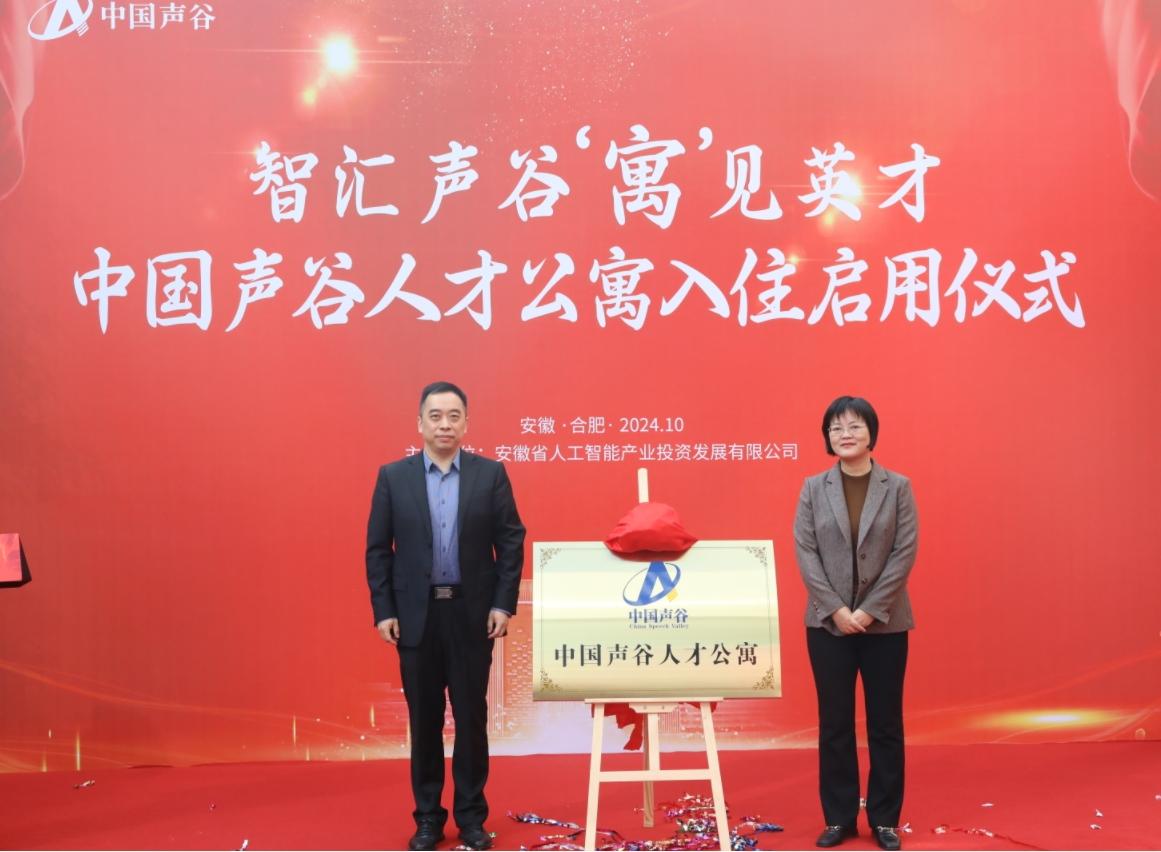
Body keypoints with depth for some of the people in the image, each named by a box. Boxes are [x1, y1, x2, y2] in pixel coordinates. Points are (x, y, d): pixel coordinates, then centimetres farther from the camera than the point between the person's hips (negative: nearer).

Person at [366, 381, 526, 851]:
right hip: (416, 614, 1)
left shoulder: (491, 474, 1)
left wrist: (504, 604, -7)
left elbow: (511, 543, 0)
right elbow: (378, 549, 2)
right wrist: (383, 611, -4)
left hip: (472, 614, 0)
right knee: (424, 721, 8)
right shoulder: (393, 476, 2)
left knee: (471, 717, 7)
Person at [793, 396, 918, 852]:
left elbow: (905, 552, -5)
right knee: (834, 723, 6)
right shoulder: (813, 488, 3)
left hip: (884, 623, 0)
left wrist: (870, 610, -12)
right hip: (828, 622, 1)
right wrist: (836, 609, -12)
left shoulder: (898, 487, 1)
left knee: (885, 723, 6)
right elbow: (804, 552, -3)